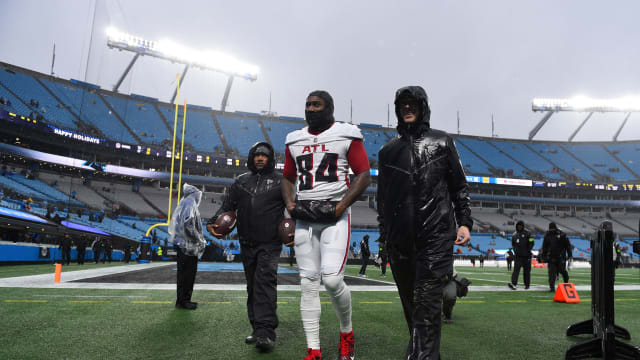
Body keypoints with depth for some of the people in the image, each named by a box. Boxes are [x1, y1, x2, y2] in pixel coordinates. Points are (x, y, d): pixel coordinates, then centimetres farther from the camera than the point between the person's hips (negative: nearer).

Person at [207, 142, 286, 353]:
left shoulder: (280, 181, 5)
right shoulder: (241, 181, 15)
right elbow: (227, 205, 14)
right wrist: (214, 222, -3)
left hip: (270, 244, -5)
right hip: (247, 244, 5)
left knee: (265, 282, -17)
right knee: (252, 286, 9)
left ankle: (266, 332, -20)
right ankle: (257, 329, 18)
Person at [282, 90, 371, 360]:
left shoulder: (346, 135, 1)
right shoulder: (294, 140, 15)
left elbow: (364, 175, -2)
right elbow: (288, 178, 22)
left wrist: (341, 205, -14)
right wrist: (290, 203, 3)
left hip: (335, 215, -4)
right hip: (304, 216, 5)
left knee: (332, 279, -14)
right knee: (308, 283, 2)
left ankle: (347, 333, 16)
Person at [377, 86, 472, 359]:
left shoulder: (442, 142, 8)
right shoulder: (388, 150, 14)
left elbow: (460, 187, 9)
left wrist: (464, 222, 0)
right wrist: (384, 233, 15)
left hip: (436, 236, -3)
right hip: (400, 241, 3)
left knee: (427, 303, -9)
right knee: (410, 303, 12)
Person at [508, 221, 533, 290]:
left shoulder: (527, 233, -1)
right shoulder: (514, 234, 10)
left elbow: (531, 243, -2)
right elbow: (513, 244, 21)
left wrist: (528, 250, -10)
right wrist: (515, 249, 4)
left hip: (526, 256, -2)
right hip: (518, 256, 2)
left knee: (527, 271, 6)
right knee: (516, 269, -11)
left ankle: (527, 285, 18)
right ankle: (514, 284, -21)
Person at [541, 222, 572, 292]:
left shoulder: (561, 235, -1)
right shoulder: (547, 235, 7)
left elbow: (567, 245, 4)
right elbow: (544, 247, 14)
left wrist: (570, 255, 1)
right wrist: (543, 256, 12)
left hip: (561, 257, -2)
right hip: (551, 257, 2)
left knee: (562, 270, 6)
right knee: (551, 272, -4)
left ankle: (566, 282, 35)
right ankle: (552, 287, -3)